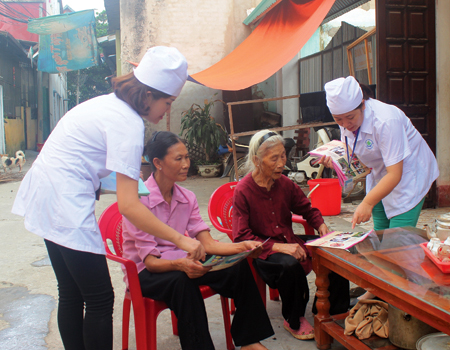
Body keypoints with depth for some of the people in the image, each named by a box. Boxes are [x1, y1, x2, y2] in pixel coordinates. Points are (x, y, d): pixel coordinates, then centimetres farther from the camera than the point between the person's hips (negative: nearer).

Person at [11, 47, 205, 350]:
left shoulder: (108, 102, 12)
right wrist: (181, 240, -20)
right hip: (65, 203, -10)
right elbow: (128, 206, -23)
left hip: (43, 190, 10)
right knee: (100, 301, -3)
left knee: (71, 295, 16)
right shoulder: (129, 123, -17)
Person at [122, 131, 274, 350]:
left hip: (181, 262, 6)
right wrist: (180, 265, -41)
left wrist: (243, 246, -23)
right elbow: (150, 261, -21)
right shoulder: (140, 199, -17)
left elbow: (208, 244, -6)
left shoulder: (187, 198, 3)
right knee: (182, 281, -39)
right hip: (145, 273, -6)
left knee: (239, 268, -16)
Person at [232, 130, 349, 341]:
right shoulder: (243, 191, -14)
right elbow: (241, 238, -17)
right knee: (290, 265, -36)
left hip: (289, 242, 6)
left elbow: (306, 209, 17)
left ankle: (336, 311, 6)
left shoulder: (284, 183, 2)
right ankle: (293, 321, -7)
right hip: (261, 251, -5)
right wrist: (277, 247, -27)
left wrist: (320, 224, -5)